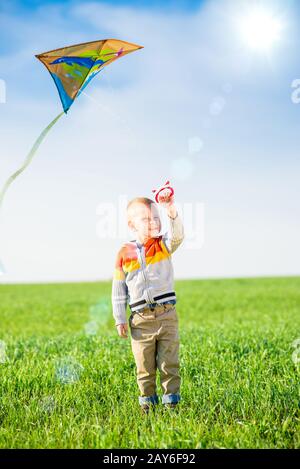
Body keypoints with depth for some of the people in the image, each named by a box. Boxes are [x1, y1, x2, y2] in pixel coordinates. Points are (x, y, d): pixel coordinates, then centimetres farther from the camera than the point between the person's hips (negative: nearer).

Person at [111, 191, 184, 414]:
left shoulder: (164, 245, 2)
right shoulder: (125, 253, 0)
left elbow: (177, 235, -23)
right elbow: (118, 289, 5)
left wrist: (172, 211, -39)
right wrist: (120, 320, 2)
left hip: (167, 314, 0)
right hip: (141, 319, 0)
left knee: (169, 362, 5)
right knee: (145, 366, 8)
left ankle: (171, 398, 16)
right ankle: (147, 401, 21)